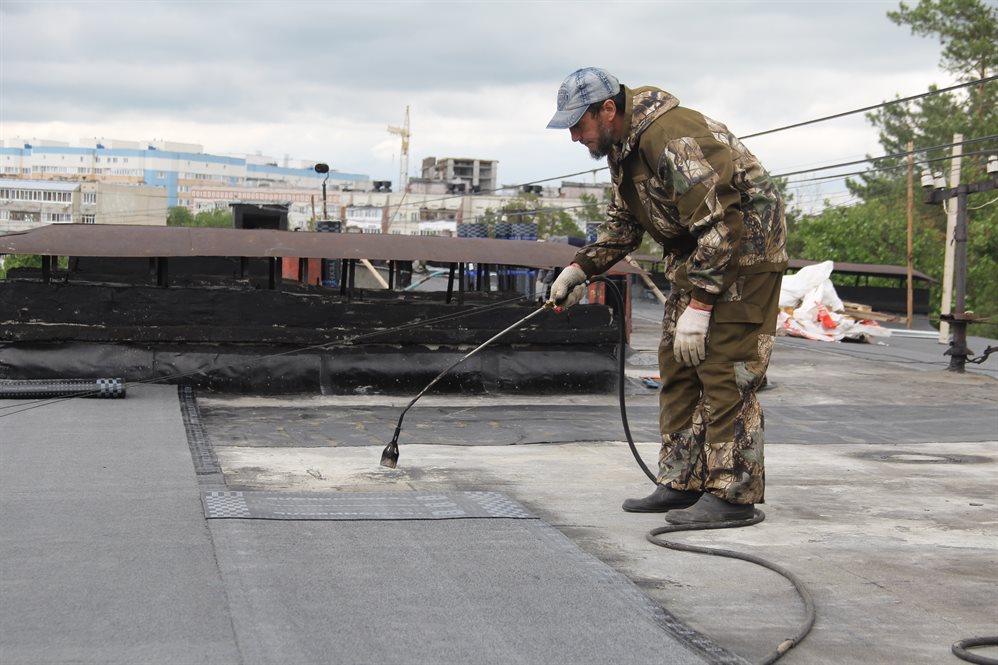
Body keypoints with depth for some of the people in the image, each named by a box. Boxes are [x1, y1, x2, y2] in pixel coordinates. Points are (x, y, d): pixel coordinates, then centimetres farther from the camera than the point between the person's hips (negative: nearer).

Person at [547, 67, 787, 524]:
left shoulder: (672, 139, -27)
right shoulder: (622, 145, 6)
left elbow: (719, 229, -29)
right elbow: (623, 225, 19)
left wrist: (697, 306, -28)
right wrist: (580, 268, 6)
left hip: (745, 252, -10)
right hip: (698, 254, 10)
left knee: (725, 372, -12)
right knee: (678, 367, 8)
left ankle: (733, 494, -6)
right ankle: (682, 483, 13)